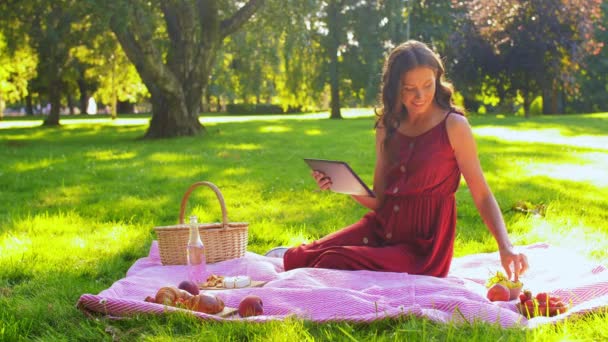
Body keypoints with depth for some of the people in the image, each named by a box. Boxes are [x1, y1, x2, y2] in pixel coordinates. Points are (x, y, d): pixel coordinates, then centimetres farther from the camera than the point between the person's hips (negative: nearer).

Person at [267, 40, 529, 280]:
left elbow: (482, 195, -9)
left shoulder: (453, 126, -8)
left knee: (333, 261, -25)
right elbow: (378, 200, 9)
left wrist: (505, 247, -22)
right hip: (381, 228, 5)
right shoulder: (388, 129, 9)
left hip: (422, 250, -5)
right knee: (297, 259, -14)